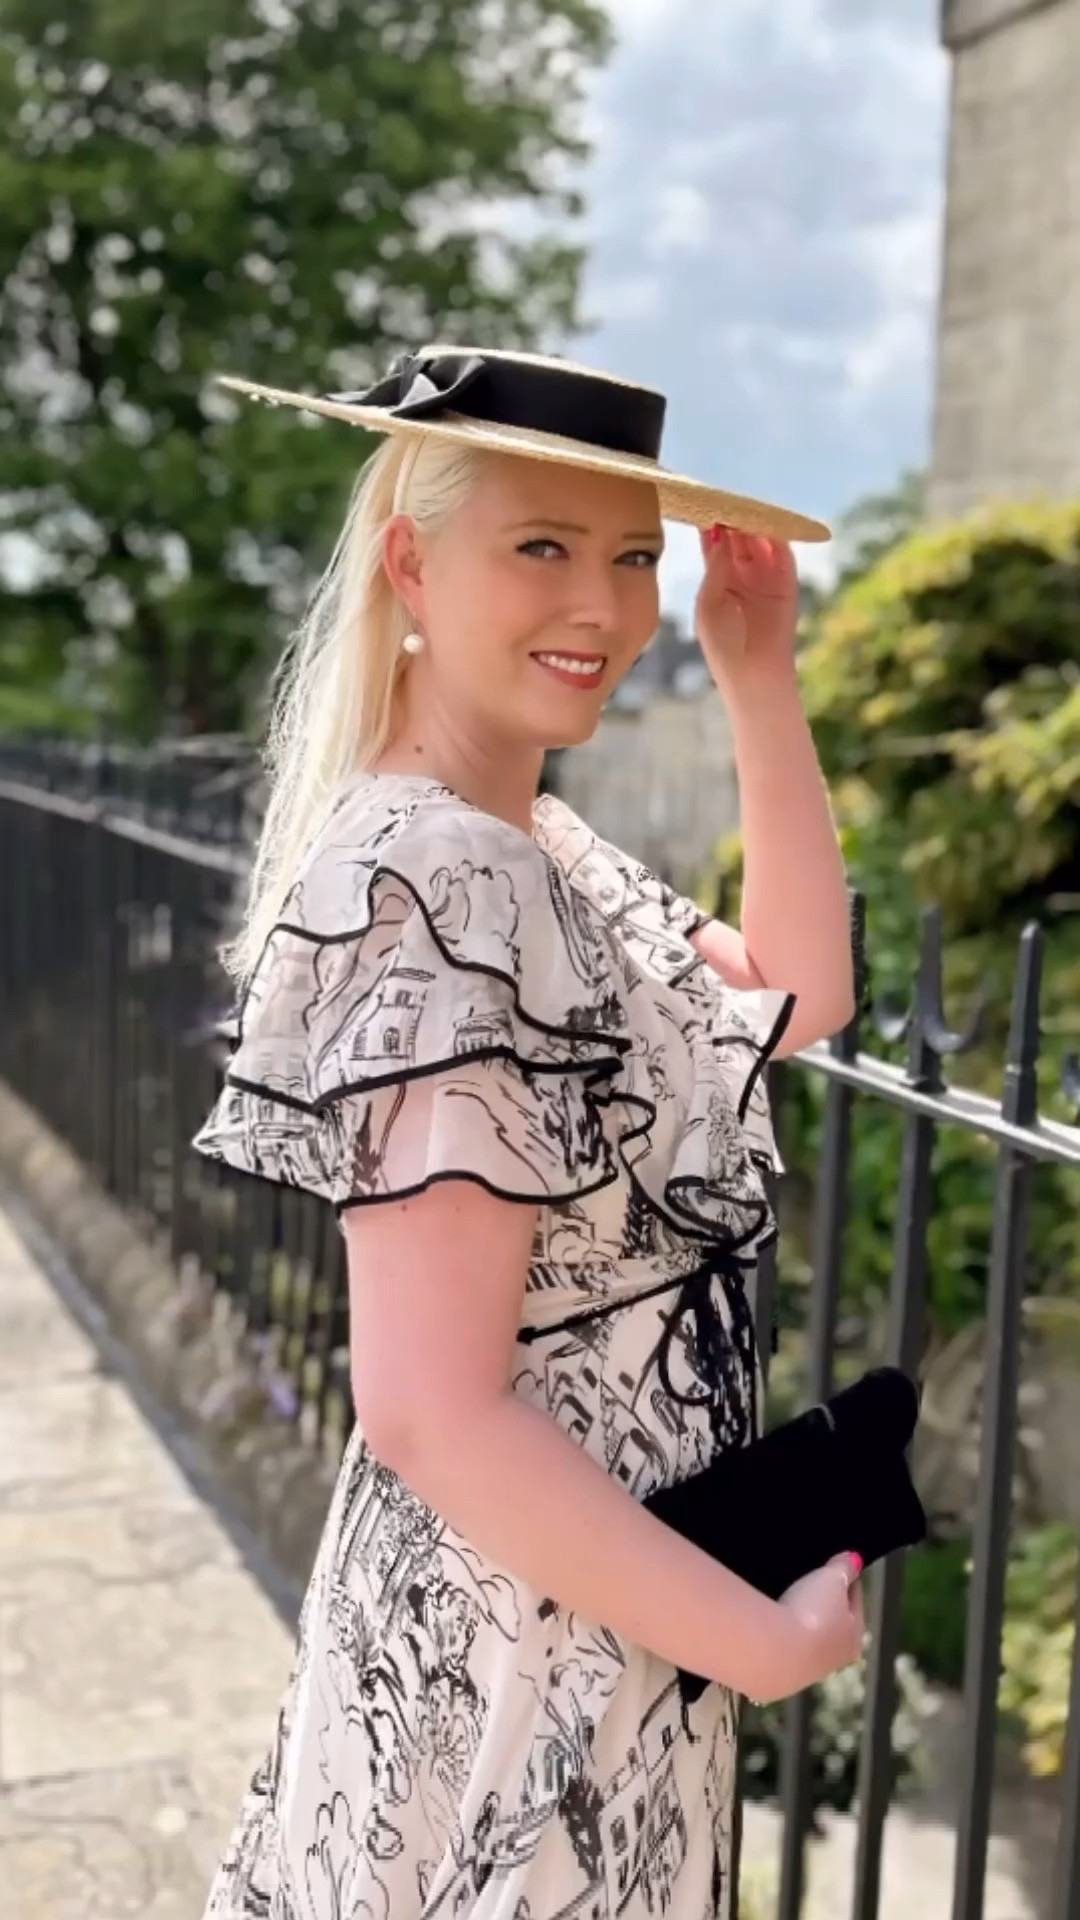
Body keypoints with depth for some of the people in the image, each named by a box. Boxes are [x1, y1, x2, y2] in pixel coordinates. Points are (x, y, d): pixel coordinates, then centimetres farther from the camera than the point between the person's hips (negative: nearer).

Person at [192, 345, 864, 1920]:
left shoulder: (537, 848, 3)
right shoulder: (436, 892, -26)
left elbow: (799, 996, 12)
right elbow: (436, 1413, -28)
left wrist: (761, 682, 4)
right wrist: (770, 1643, -17)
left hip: (590, 1592, 9)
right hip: (531, 1630, -9)